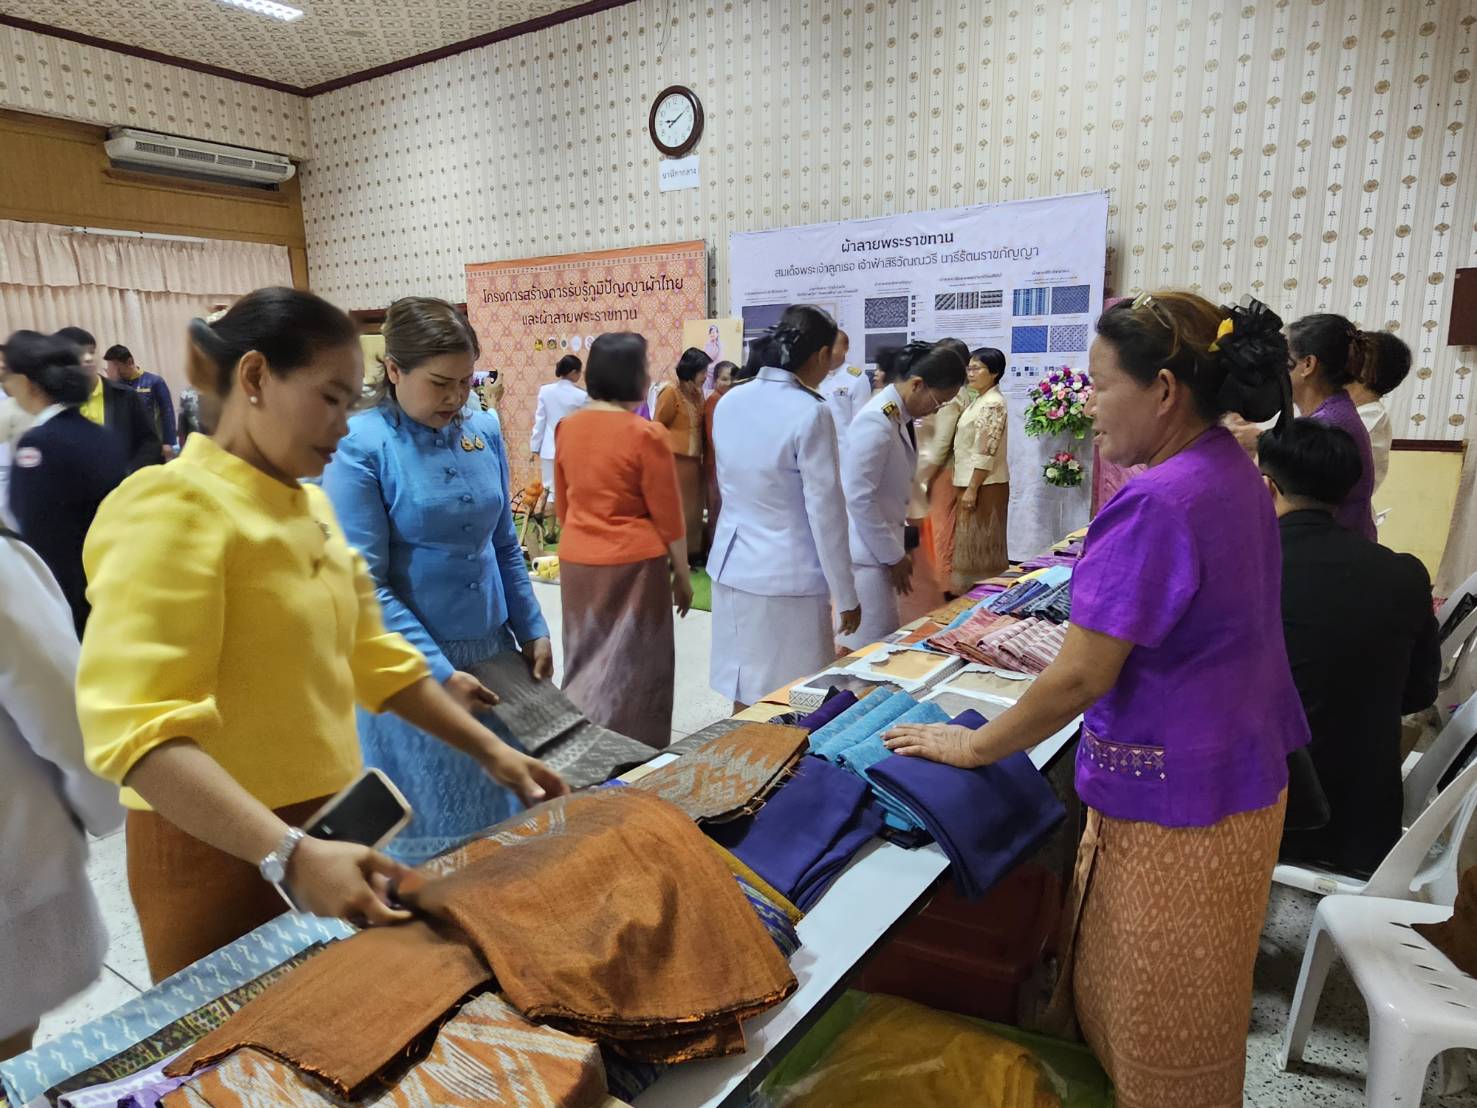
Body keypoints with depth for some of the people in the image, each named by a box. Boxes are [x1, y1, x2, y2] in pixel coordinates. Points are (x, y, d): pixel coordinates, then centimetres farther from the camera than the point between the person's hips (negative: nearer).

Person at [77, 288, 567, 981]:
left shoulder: (308, 506, 7)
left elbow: (371, 658, 11)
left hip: (325, 823, 8)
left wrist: (489, 750, 6)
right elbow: (137, 727, -28)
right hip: (222, 851, -7)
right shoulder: (175, 507, -18)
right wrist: (289, 854, -37)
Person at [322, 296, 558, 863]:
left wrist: (532, 629, 9)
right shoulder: (359, 447, -13)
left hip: (492, 648, 5)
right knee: (430, 828, 9)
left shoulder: (484, 429, 3)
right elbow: (366, 584, -16)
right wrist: (440, 673, -19)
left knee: (502, 812, 16)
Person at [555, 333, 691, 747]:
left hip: (576, 561, 6)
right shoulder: (646, 434, -15)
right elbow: (668, 516, -10)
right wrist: (682, 573, 1)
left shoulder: (568, 427, 3)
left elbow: (563, 502, 13)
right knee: (631, 666, 7)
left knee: (586, 660, 18)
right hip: (632, 563, -6)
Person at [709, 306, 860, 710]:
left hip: (732, 566, 7)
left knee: (744, 696, 17)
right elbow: (825, 512, -13)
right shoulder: (810, 413, -16)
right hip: (786, 578, -7)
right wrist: (846, 594, -5)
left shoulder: (729, 402, 3)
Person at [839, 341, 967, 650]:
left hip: (882, 546, 10)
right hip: (866, 552, -10)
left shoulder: (900, 417, 9)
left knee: (884, 640, 15)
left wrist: (900, 545, 14)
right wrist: (893, 556, -15)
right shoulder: (877, 421, -20)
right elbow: (858, 498, -22)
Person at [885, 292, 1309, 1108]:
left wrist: (973, 747, -12)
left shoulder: (1157, 504, -27)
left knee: (1161, 1034, 14)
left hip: (1174, 805, -9)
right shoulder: (1234, 474, 3)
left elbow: (1080, 678, -24)